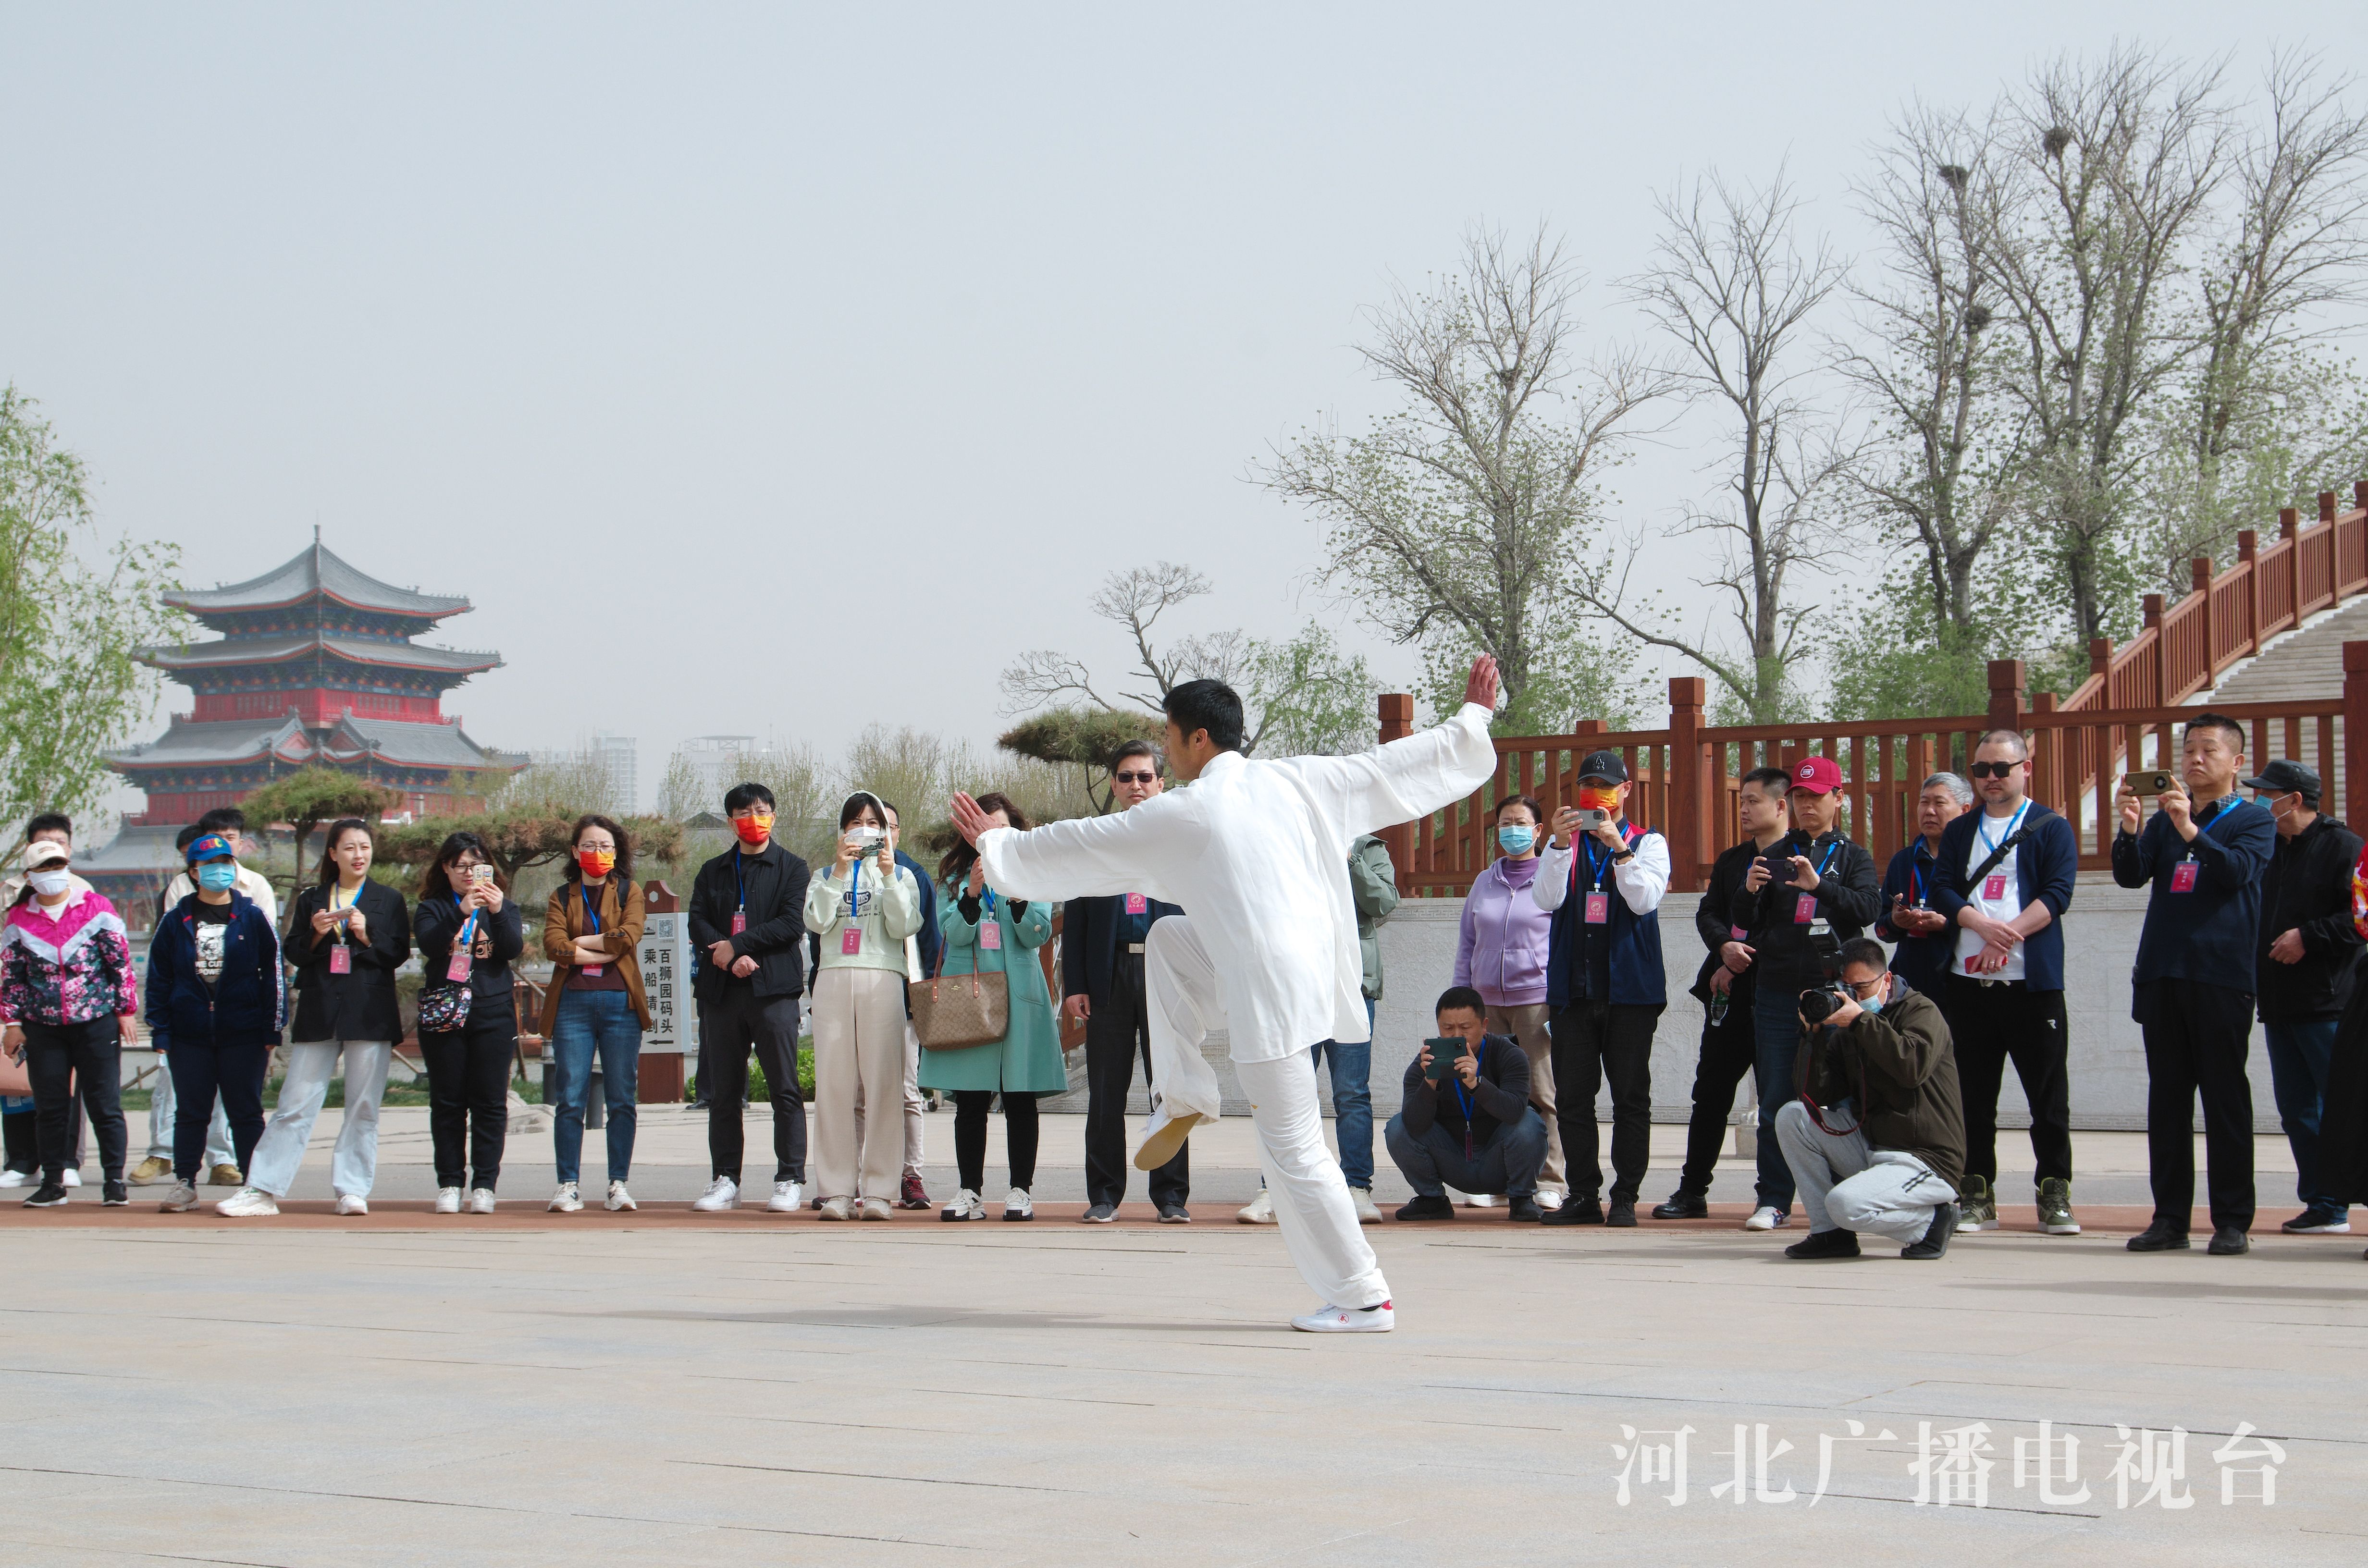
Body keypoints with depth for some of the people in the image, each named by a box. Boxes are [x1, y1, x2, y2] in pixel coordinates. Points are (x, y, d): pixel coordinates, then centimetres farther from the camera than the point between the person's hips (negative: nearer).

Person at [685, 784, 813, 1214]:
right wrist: (733, 958, -12)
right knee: (724, 1092, 5)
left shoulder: (792, 869, 7)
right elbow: (698, 923, 6)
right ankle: (724, 1182, 9)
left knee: (784, 1089, -5)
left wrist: (737, 945, -11)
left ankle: (789, 1181, -3)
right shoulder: (713, 872, 18)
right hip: (722, 991, 4)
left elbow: (791, 924, -6)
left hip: (774, 989, -4)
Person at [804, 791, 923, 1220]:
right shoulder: (826, 876, 19)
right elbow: (816, 922, 1)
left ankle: (878, 1190, -7)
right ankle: (837, 1190, -4)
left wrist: (889, 877, -5)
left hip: (882, 980, -1)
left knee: (883, 1084, -8)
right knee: (834, 1084, -5)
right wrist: (839, 873, -3)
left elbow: (903, 927, 0)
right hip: (834, 980, 1)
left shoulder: (901, 876, 16)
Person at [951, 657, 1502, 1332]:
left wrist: (996, 843, 20)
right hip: (1318, 967, 8)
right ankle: (1184, 1099, 28)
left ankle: (1362, 1298, 2)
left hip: (1270, 997, -8)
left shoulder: (1184, 816, -7)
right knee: (1168, 938, 24)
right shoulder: (1296, 781, 6)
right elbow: (1403, 765, 11)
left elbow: (1076, 847, 5)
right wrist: (1473, 718, 25)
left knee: (1294, 1150, 0)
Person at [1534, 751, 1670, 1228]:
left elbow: (1645, 900, -11)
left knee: (1630, 1096, -2)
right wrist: (1561, 844, -17)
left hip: (1630, 989, -3)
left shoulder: (1649, 844, 6)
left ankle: (1625, 1197, 1)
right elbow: (1545, 900, -4)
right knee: (1573, 1096, 2)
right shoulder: (1564, 844, 13)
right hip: (1572, 987, 3)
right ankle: (1583, 1194, 7)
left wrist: (1618, 848, -21)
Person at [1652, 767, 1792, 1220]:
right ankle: (1693, 1191, 14)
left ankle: (1774, 1196, 0)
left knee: (1776, 1094, -4)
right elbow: (1708, 913, 11)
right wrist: (1725, 948, -10)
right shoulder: (1731, 860, 18)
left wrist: (1741, 963, -8)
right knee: (1711, 1090, 7)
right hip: (1730, 995, 6)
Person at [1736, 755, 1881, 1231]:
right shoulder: (1774, 856, 16)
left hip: (1833, 989, -2)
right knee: (1775, 1100, -1)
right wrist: (1750, 892, -8)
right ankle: (1775, 1201, 1)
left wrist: (1819, 886, -21)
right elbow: (1746, 923, 13)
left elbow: (1869, 907, -7)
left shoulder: (1853, 857, 10)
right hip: (1777, 991, 2)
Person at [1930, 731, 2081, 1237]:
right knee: (1972, 1095, 5)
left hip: (2033, 982, -3)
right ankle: (1977, 1196, 12)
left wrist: (2007, 936, -18)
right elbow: (1945, 892, 5)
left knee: (2049, 1094, -2)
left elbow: (2058, 893, -7)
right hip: (1968, 981, 3)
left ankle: (2054, 1195, 5)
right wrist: (1983, 925, -15)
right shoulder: (1959, 832, 16)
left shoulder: (2051, 829, 5)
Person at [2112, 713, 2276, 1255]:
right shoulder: (2164, 819, 17)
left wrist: (2188, 827, -25)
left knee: (2225, 1098, -3)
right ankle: (2169, 1217, 8)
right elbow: (2131, 876, 4)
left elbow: (2237, 871, -14)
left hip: (2221, 973, -4)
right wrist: (2129, 828, -14)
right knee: (2167, 1098, 5)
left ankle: (2232, 1221, -1)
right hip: (2161, 975, 4)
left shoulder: (2253, 819, 5)